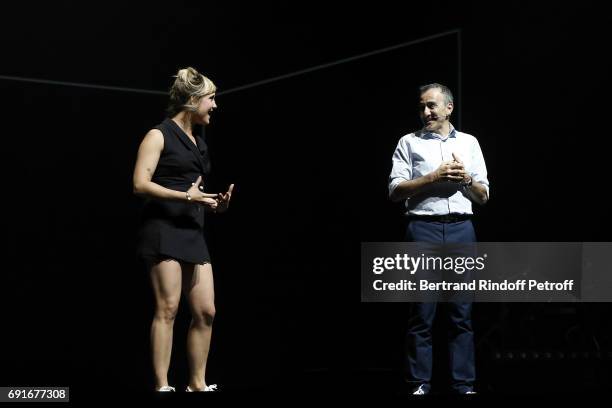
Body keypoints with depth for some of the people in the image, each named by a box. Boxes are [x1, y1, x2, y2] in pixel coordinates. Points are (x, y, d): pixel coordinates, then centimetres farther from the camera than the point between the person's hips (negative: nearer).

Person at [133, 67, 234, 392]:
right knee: (168, 308, -11)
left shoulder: (198, 143, 21)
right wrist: (186, 196, -17)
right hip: (163, 228, -8)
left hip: (193, 232, 8)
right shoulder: (159, 136, -2)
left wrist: (215, 204, 10)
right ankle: (161, 386, -9)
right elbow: (140, 184, -12)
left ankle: (197, 384, 12)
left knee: (206, 311, 3)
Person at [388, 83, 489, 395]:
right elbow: (395, 190, 1)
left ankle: (464, 385, 1)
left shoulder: (469, 143, 18)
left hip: (461, 229, 2)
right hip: (424, 228, -2)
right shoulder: (410, 142, 12)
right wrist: (434, 177, -7)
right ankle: (419, 385, -2)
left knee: (462, 312, -1)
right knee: (422, 313, -4)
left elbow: (483, 196, 18)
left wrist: (466, 178, -2)